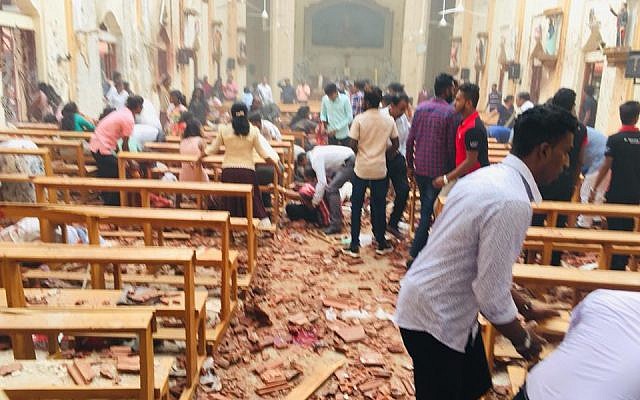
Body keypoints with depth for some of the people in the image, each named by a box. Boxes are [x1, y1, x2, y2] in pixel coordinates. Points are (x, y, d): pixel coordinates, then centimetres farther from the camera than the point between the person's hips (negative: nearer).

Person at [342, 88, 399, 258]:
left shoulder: (359, 119, -9)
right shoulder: (389, 121, -1)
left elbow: (353, 145, -11)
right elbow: (395, 145, 4)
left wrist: (361, 154, 9)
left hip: (361, 169, -2)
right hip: (380, 169, 2)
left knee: (356, 207, 7)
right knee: (379, 207, 13)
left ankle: (354, 246, 10)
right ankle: (382, 244, 21)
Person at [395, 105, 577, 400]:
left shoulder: (490, 176, 3)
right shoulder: (512, 202, -28)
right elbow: (492, 295, -25)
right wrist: (522, 339, -6)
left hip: (447, 308, 9)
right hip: (435, 319, -9)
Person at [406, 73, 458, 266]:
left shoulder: (421, 108, 5)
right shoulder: (450, 112, -11)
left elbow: (410, 139, 5)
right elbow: (451, 146, -11)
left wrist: (410, 165, 12)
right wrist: (451, 171, -1)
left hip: (419, 168, 6)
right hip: (437, 170, -6)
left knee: (425, 208, 19)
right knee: (427, 212, -2)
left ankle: (423, 247, 29)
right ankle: (414, 254, -2)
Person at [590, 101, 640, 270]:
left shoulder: (614, 139, -11)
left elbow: (606, 167, -12)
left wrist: (594, 189, -5)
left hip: (616, 194, -3)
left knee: (614, 230, 7)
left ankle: (614, 266, 10)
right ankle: (622, 264, 22)